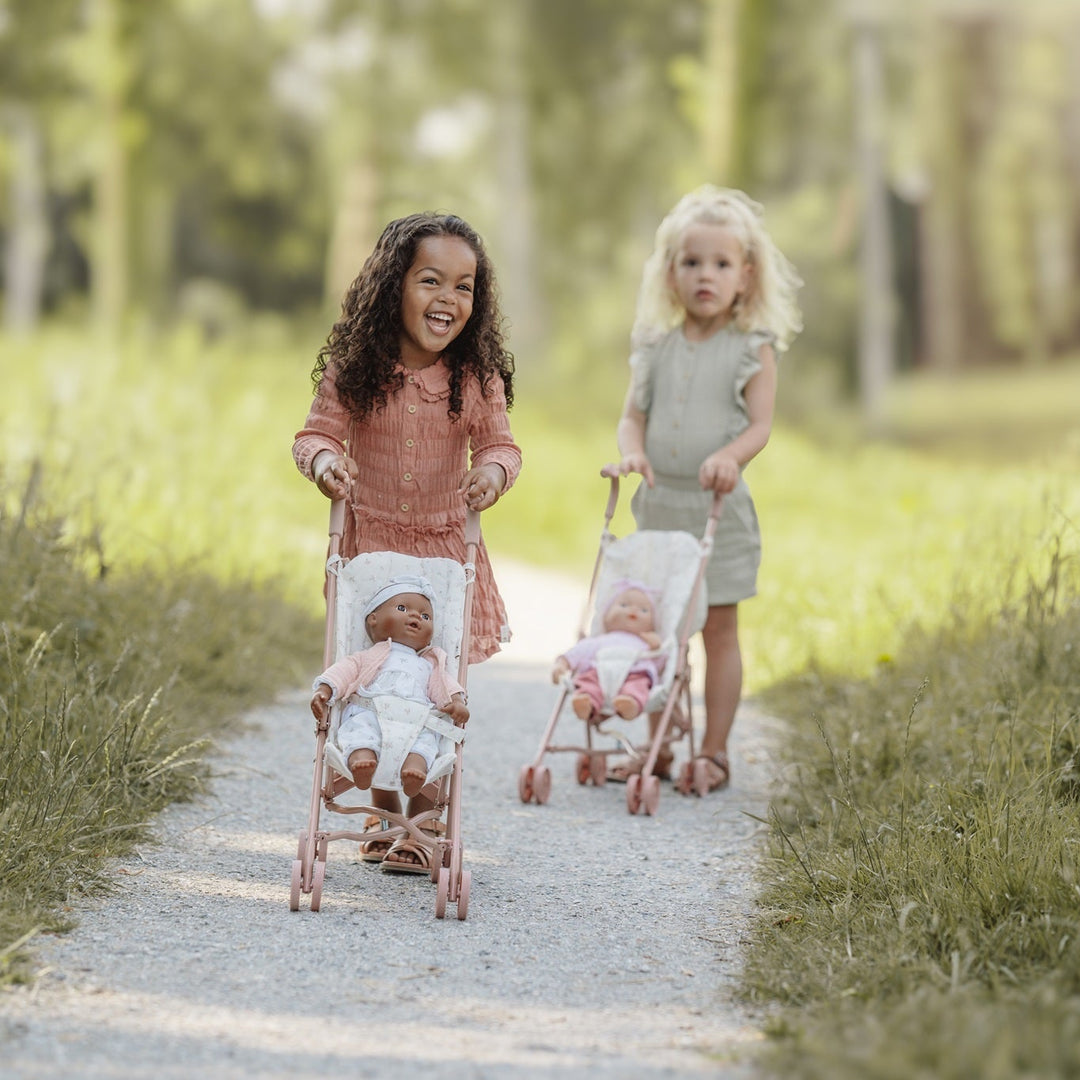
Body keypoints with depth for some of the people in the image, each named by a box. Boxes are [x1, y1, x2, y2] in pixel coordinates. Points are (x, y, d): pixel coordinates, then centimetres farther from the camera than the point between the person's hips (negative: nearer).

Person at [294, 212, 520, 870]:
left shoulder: (477, 378, -10)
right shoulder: (351, 370, -12)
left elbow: (499, 444, -3)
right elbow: (319, 432, -5)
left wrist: (494, 470, -25)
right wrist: (323, 460, -27)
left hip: (446, 546, 0)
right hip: (371, 541, 0)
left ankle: (426, 823, 12)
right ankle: (384, 815, 25)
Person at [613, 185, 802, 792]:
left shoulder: (752, 351, -3)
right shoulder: (656, 348, 7)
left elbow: (761, 425, -10)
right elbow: (633, 416, 8)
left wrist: (731, 455, -31)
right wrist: (633, 451, -14)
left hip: (719, 506, -4)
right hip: (658, 503, 4)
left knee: (719, 628, 1)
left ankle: (714, 751, 7)